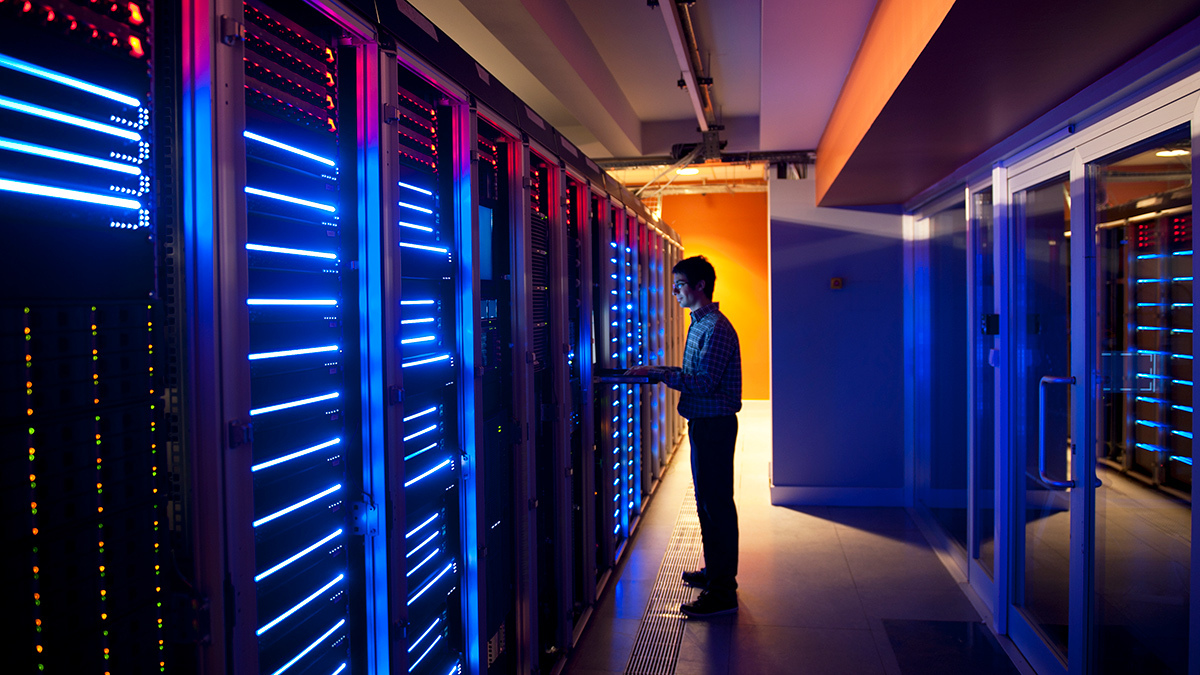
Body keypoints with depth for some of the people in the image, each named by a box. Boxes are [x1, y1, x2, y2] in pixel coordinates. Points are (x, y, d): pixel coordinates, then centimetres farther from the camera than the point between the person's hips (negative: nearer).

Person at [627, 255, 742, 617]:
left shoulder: (716, 328, -17)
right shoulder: (700, 324, 15)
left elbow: (703, 383, -23)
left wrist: (660, 372, -19)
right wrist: (661, 372, 8)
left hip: (714, 425, -10)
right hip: (703, 423, 10)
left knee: (716, 504, -6)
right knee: (707, 501, 19)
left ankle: (723, 591, 1)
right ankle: (715, 571, 32)